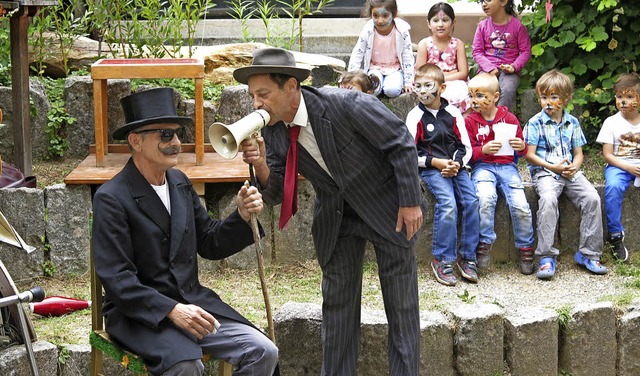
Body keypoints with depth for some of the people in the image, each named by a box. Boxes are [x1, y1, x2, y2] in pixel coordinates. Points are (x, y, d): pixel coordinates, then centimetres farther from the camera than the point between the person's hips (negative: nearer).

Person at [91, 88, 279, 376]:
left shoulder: (179, 182, 10)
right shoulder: (111, 198, -11)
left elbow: (209, 244, 15)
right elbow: (116, 279, -16)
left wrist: (243, 216, -4)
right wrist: (171, 310, -25)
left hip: (192, 302, 7)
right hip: (140, 313, -6)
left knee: (263, 353, -11)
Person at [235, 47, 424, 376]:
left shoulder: (346, 105, -29)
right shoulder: (273, 131, -11)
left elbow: (401, 144, -20)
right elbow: (276, 195, -7)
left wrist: (410, 202, -17)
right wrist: (261, 165, -28)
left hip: (388, 209, -5)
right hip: (335, 216, 5)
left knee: (401, 305, 4)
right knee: (337, 304, 10)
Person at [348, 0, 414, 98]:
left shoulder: (402, 31, -18)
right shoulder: (367, 31, -16)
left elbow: (408, 57, -8)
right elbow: (357, 55, -6)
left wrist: (408, 83, -7)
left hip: (395, 69, -1)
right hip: (375, 68, 1)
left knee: (392, 90, -28)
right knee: (372, 90, -27)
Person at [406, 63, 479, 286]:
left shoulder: (453, 113, 9)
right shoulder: (415, 116, 2)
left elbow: (466, 146, 11)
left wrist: (457, 164, -9)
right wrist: (435, 162, -12)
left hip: (456, 166, 3)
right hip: (430, 168, -3)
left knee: (471, 201, -20)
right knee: (448, 203, -27)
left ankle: (467, 257, -8)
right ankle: (442, 260, -19)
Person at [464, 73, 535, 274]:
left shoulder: (509, 118, 8)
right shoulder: (470, 121, 6)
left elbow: (521, 152, 16)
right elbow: (467, 153, 2)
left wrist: (522, 147, -8)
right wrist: (483, 150, -17)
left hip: (507, 166, 1)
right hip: (482, 167, -1)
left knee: (520, 206, -20)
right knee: (486, 197, -33)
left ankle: (526, 249, -1)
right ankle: (484, 244, -20)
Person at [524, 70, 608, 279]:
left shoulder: (572, 123, 13)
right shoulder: (535, 123, 1)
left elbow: (578, 153, 15)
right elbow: (530, 155, -4)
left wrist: (574, 166, -8)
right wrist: (553, 167, -13)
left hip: (570, 173, 4)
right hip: (544, 172, -4)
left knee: (592, 198, -20)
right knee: (548, 199, -35)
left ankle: (588, 253, -10)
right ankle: (547, 256, -31)